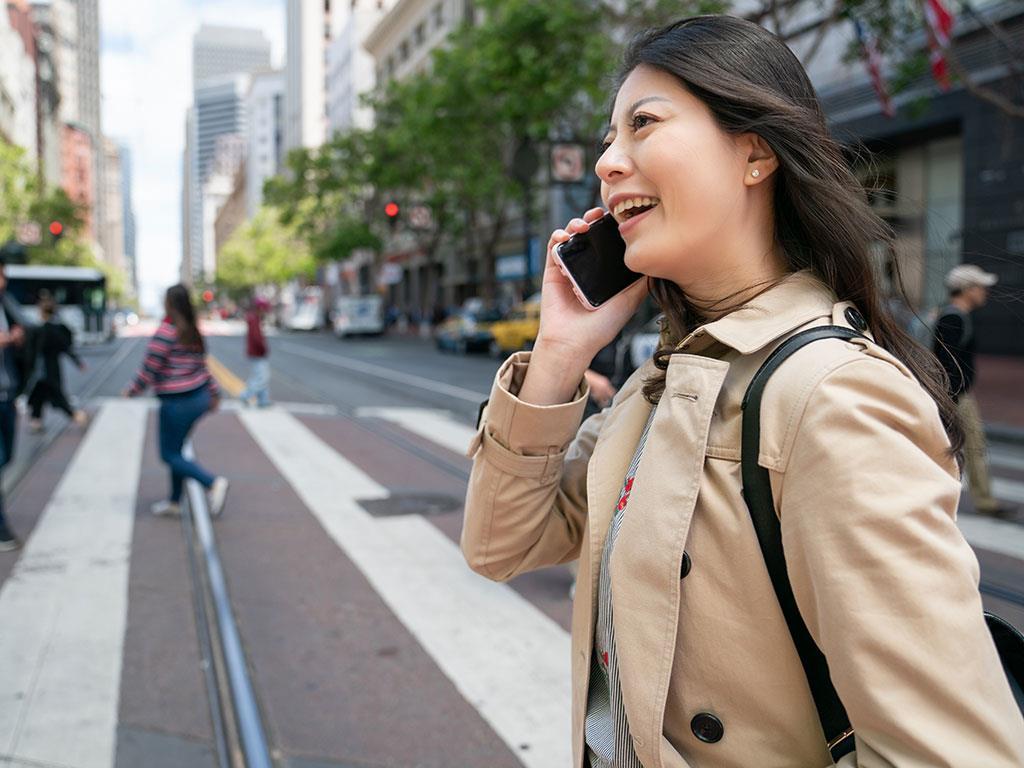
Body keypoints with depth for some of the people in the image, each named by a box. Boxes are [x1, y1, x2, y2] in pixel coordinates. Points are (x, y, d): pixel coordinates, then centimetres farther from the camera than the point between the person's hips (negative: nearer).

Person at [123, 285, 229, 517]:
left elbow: (149, 369, -15)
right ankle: (174, 502, 27)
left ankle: (214, 483, -11)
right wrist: (213, 393, 18)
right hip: (198, 398, 8)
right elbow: (202, 366, 12)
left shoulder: (165, 333, -18)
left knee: (169, 454, 4)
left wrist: (131, 391, -2)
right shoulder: (193, 332, 6)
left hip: (176, 402, -8)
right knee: (175, 450, 19)